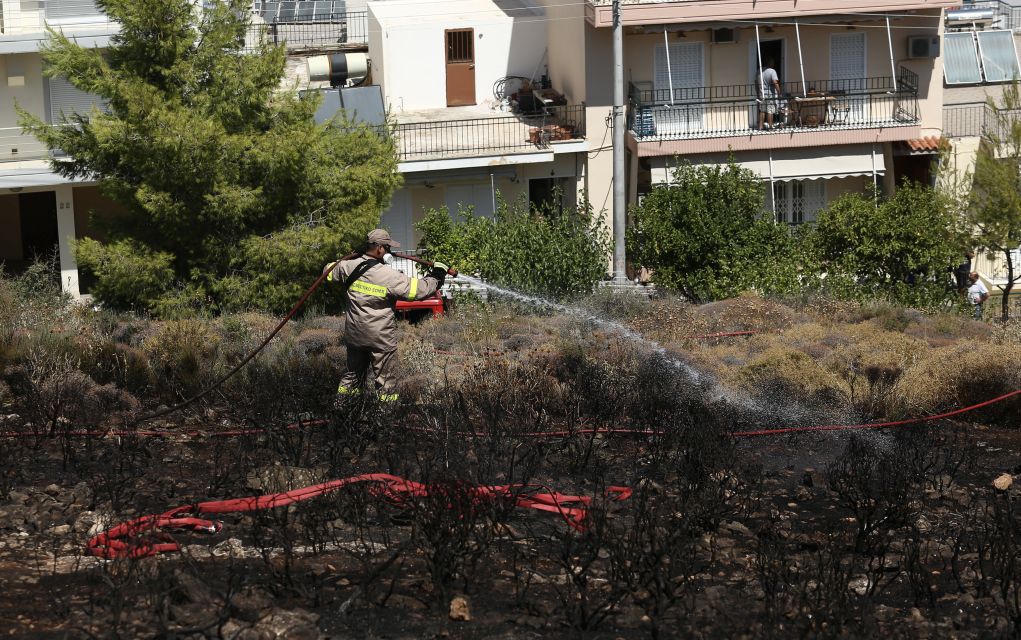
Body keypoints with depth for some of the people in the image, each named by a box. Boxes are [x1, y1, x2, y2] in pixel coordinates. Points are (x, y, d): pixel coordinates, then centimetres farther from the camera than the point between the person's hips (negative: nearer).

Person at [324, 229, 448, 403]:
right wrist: (436, 278, 0)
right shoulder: (389, 276, -21)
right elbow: (418, 289, -17)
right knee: (385, 381, 5)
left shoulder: (349, 267, -6)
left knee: (353, 374, 22)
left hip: (354, 334, 6)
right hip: (381, 339, -5)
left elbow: (328, 271, 15)